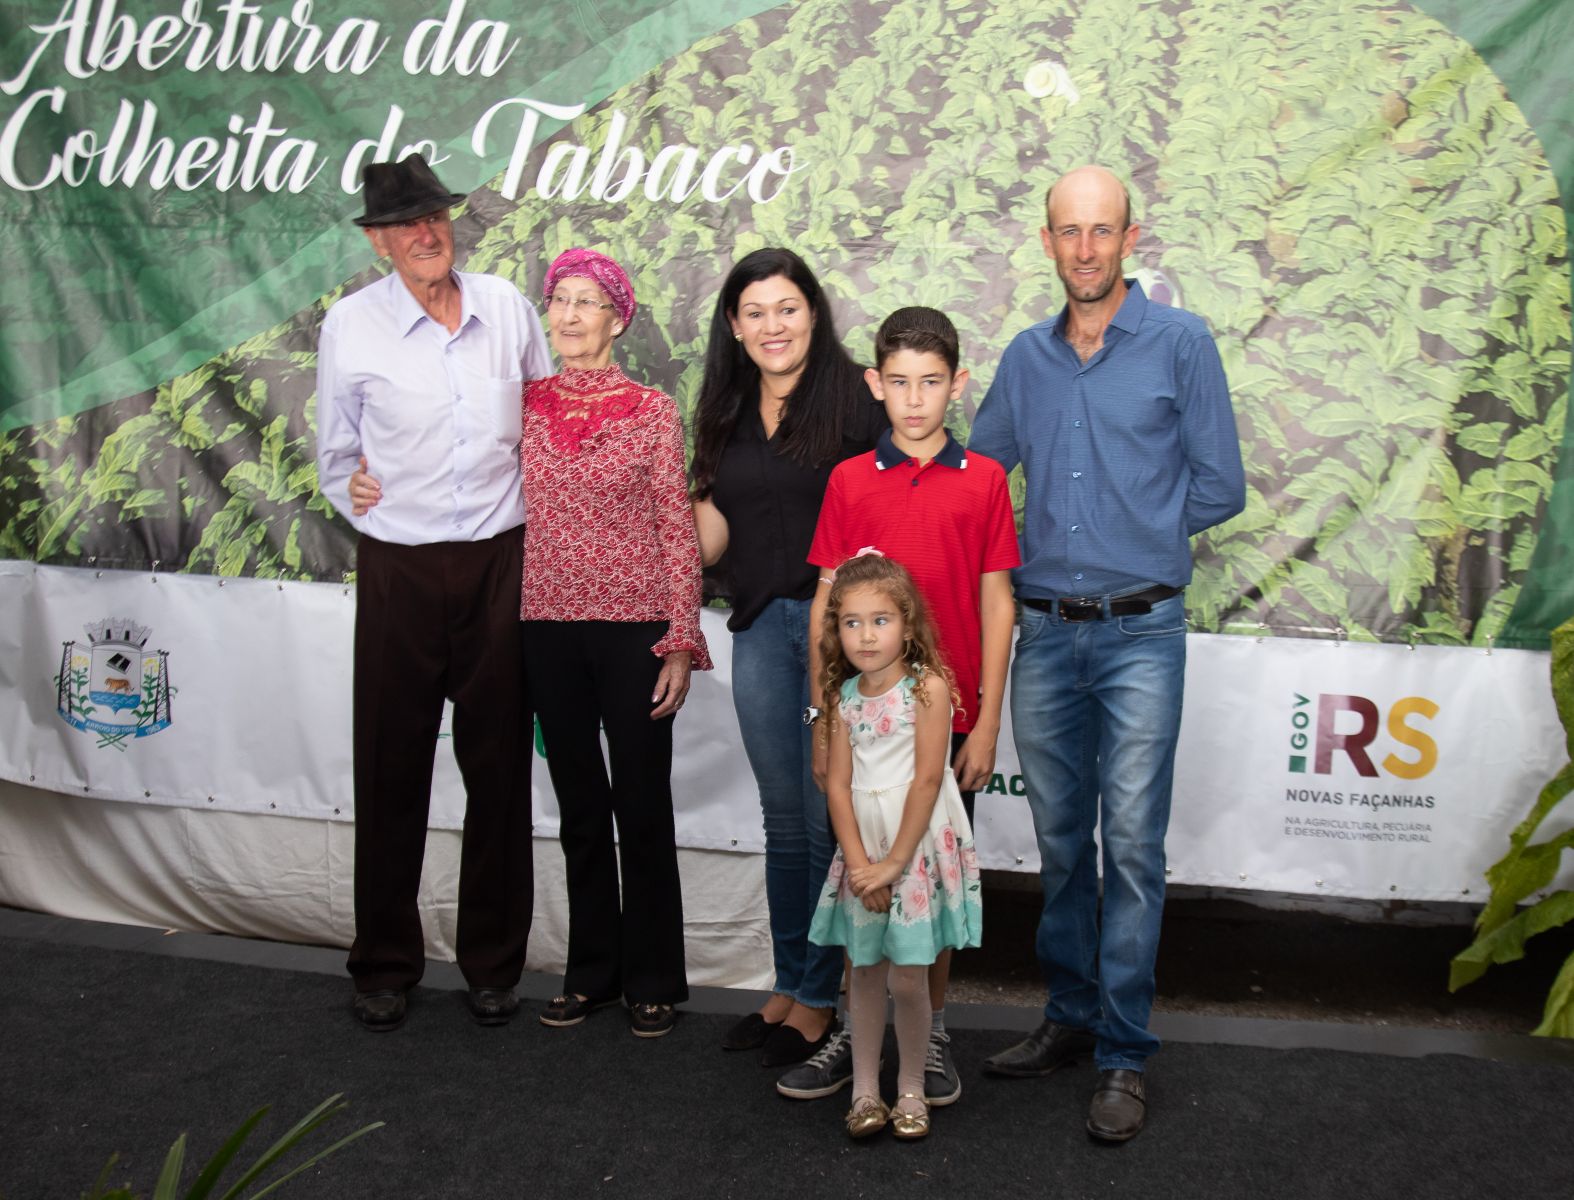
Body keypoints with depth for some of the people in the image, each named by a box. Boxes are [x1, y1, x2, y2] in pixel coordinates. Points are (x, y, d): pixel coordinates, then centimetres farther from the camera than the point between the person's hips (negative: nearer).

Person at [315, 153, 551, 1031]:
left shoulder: (506, 306, 3)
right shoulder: (352, 326, -2)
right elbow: (337, 454, 11)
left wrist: (542, 513, 6)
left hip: (501, 560, 1)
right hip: (400, 569, -1)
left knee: (500, 764, 7)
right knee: (393, 769, 7)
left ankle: (494, 962, 23)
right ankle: (385, 966, 24)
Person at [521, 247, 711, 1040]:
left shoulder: (652, 411, -2)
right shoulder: (524, 405, 7)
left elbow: (678, 531, -3)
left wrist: (681, 643, -7)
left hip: (632, 629, -3)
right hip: (547, 627, 3)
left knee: (643, 808, 4)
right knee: (579, 805, 13)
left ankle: (652, 980, 19)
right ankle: (591, 971, 27)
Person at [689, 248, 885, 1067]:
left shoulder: (854, 397, -5)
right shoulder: (726, 411, 13)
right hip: (761, 629, 5)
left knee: (828, 817, 1)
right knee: (783, 819, 14)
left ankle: (820, 999, 15)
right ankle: (788, 984, 27)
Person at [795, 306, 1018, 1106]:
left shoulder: (983, 480, 0)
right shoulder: (848, 481, 3)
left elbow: (996, 604, 1)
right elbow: (826, 604, 5)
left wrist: (987, 723, -3)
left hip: (947, 715, -1)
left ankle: (931, 1033, 26)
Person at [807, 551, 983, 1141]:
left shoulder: (928, 686, -11)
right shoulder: (844, 695, 2)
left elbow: (926, 780, -14)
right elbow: (838, 783, 0)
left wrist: (895, 861, -14)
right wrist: (859, 862, -11)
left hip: (919, 843, -4)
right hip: (862, 847, 4)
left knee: (908, 978, 3)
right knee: (864, 972, 12)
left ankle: (911, 1089, 23)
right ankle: (865, 1090, 24)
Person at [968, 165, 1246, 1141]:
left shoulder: (1181, 344, 0)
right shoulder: (1027, 356, 11)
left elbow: (1221, 488, 0)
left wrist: (1134, 536, 3)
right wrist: (1058, 538, 8)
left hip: (1140, 631, -4)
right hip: (1046, 631, 4)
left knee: (1132, 843, -4)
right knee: (1060, 839, 11)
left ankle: (1124, 1056, 7)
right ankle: (1070, 1019, 25)